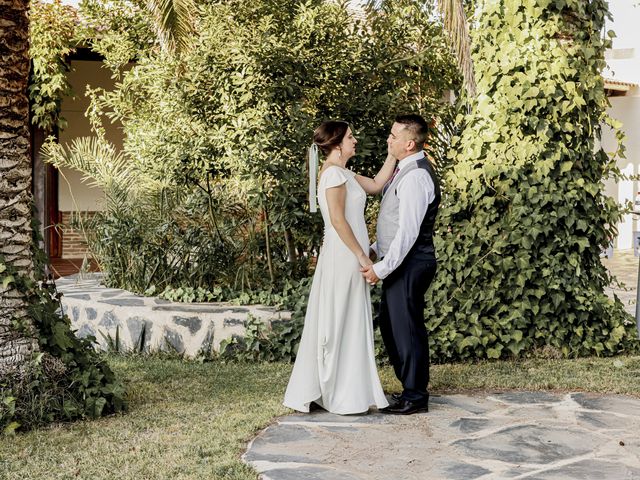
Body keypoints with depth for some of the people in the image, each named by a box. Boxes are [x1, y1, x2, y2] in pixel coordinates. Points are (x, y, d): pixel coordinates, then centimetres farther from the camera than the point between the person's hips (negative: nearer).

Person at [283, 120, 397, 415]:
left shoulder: (342, 174, 17)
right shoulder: (334, 173, -14)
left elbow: (377, 184, 20)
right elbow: (338, 219, -20)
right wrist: (362, 256, -18)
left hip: (346, 259, 10)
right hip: (343, 257, -10)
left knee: (337, 325, 13)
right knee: (341, 324, -3)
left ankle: (315, 391, 19)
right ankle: (342, 396, 5)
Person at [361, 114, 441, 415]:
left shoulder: (415, 176, -20)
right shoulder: (407, 169, 13)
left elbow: (408, 231, -24)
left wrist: (382, 268, -20)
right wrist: (375, 249, 14)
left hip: (409, 265, -10)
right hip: (400, 262, 10)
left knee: (406, 328, -1)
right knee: (389, 324, 16)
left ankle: (415, 397, 12)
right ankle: (410, 387, 28)